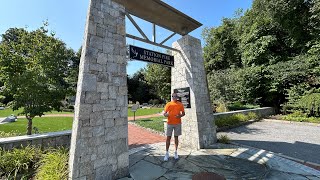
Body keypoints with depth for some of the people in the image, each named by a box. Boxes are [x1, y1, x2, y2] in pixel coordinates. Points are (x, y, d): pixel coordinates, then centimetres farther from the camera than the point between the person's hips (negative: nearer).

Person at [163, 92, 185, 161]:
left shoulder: (180, 104, 3)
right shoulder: (168, 104, -1)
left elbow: (183, 113, 8)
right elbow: (164, 113, 0)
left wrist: (180, 115, -13)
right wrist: (166, 114, -23)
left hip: (178, 123, 1)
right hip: (170, 123, -1)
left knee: (176, 137, 11)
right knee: (168, 138, 3)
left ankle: (176, 152, 25)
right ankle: (167, 153, 13)